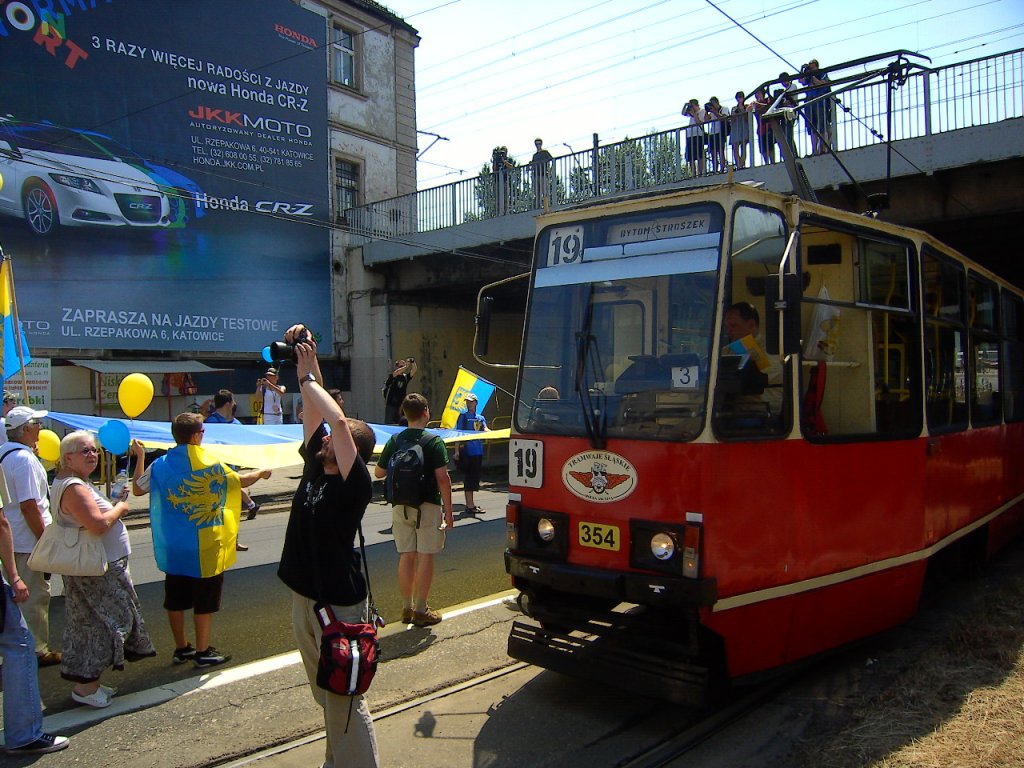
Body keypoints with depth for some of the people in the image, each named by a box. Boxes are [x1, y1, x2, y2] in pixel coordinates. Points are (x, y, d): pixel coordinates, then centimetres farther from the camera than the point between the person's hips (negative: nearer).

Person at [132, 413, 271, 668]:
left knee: (175, 599, 15)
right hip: (205, 547, -4)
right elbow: (241, 481, 1)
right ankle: (202, 652, 16)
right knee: (204, 601, 7)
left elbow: (138, 489, 10)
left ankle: (181, 648, 27)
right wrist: (261, 472, 22)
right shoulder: (210, 465, -12)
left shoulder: (160, 465, -4)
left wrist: (140, 457, 22)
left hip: (173, 547, 4)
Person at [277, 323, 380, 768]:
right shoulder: (314, 466, 3)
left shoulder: (354, 483, -17)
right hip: (304, 598, 8)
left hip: (337, 605, -8)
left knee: (346, 700, 0)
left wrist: (308, 376, -20)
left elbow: (337, 419, -30)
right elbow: (315, 409, 5)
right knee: (326, 695, 21)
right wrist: (306, 363, -2)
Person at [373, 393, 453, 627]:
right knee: (425, 557, 3)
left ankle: (407, 608, 20)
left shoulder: (394, 440, 2)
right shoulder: (434, 441, -11)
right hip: (428, 507, -4)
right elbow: (442, 478, -14)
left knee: (406, 557, 11)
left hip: (400, 507, 5)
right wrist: (448, 510, -9)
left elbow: (379, 472, 8)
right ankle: (421, 611, 8)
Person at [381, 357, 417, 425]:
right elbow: (396, 373, -26)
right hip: (391, 404, -4)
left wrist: (413, 362, -23)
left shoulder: (406, 377, 7)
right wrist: (406, 366, -34)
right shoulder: (392, 376, -4)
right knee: (389, 424, -3)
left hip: (401, 404, 4)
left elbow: (414, 371, -5)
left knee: (399, 424, 6)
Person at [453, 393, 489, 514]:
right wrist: (457, 451, -12)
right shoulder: (463, 415, 0)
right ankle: (470, 506, -2)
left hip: (478, 451, 6)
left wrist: (488, 431, -26)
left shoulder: (480, 418, 15)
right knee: (469, 478, -5)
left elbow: (485, 429, -2)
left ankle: (470, 504, 22)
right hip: (467, 451, -6)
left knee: (474, 477, 12)